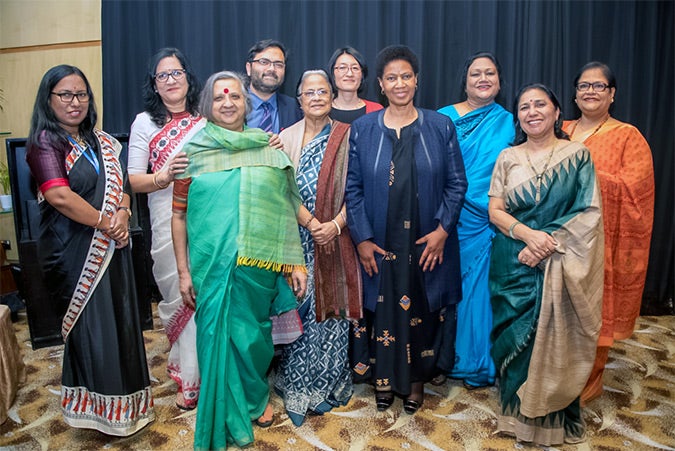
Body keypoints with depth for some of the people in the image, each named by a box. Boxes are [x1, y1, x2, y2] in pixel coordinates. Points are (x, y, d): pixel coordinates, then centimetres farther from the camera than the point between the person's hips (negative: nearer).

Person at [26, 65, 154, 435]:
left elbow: (120, 184, 11)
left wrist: (122, 215, -10)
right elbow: (59, 196, -21)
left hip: (111, 246, 6)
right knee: (91, 325, 3)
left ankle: (123, 398, 30)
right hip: (74, 251, -6)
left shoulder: (99, 141, 13)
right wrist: (106, 224, -15)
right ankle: (97, 407, 22)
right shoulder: (45, 143, -8)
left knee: (119, 319, 12)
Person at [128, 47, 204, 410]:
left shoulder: (205, 119, 10)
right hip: (168, 221, -1)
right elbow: (134, 180, 2)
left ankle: (206, 366, 24)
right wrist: (164, 177, -17)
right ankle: (188, 378, 22)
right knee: (179, 297, 3)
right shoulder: (145, 123, 5)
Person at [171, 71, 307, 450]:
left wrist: (296, 262, -2)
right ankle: (225, 415, 33)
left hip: (259, 263, 1)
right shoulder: (194, 151, 2)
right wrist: (183, 271, 0)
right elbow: (179, 214, 2)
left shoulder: (267, 149, 3)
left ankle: (256, 399, 41)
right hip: (211, 265, 0)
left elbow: (286, 209, 2)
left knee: (253, 332, 13)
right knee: (217, 333, 9)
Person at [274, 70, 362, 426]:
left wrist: (335, 225, -16)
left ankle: (325, 386, 21)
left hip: (335, 237, -1)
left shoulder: (346, 136, 4)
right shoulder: (287, 137, 7)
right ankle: (297, 390, 18)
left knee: (331, 306, 4)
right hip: (299, 237, 1)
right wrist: (312, 224, -14)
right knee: (300, 309, 4)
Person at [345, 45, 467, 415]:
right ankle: (383, 377, 32)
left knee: (421, 310, 11)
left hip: (427, 244, 0)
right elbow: (353, 187, 0)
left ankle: (416, 380, 32)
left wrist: (442, 230, -9)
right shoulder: (362, 129, 2)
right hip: (379, 245, 0)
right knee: (382, 309, 9)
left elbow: (457, 183, 2)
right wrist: (362, 239, -7)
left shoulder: (440, 127, 2)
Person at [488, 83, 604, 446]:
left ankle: (553, 417, 25)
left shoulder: (577, 155, 0)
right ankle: (518, 413, 27)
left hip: (559, 266, -1)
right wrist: (528, 234, -18)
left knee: (556, 338, 3)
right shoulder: (508, 157, 5)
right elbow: (494, 210, 0)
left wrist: (547, 244, -18)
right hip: (513, 264, 2)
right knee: (516, 336, 7)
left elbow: (588, 213, -6)